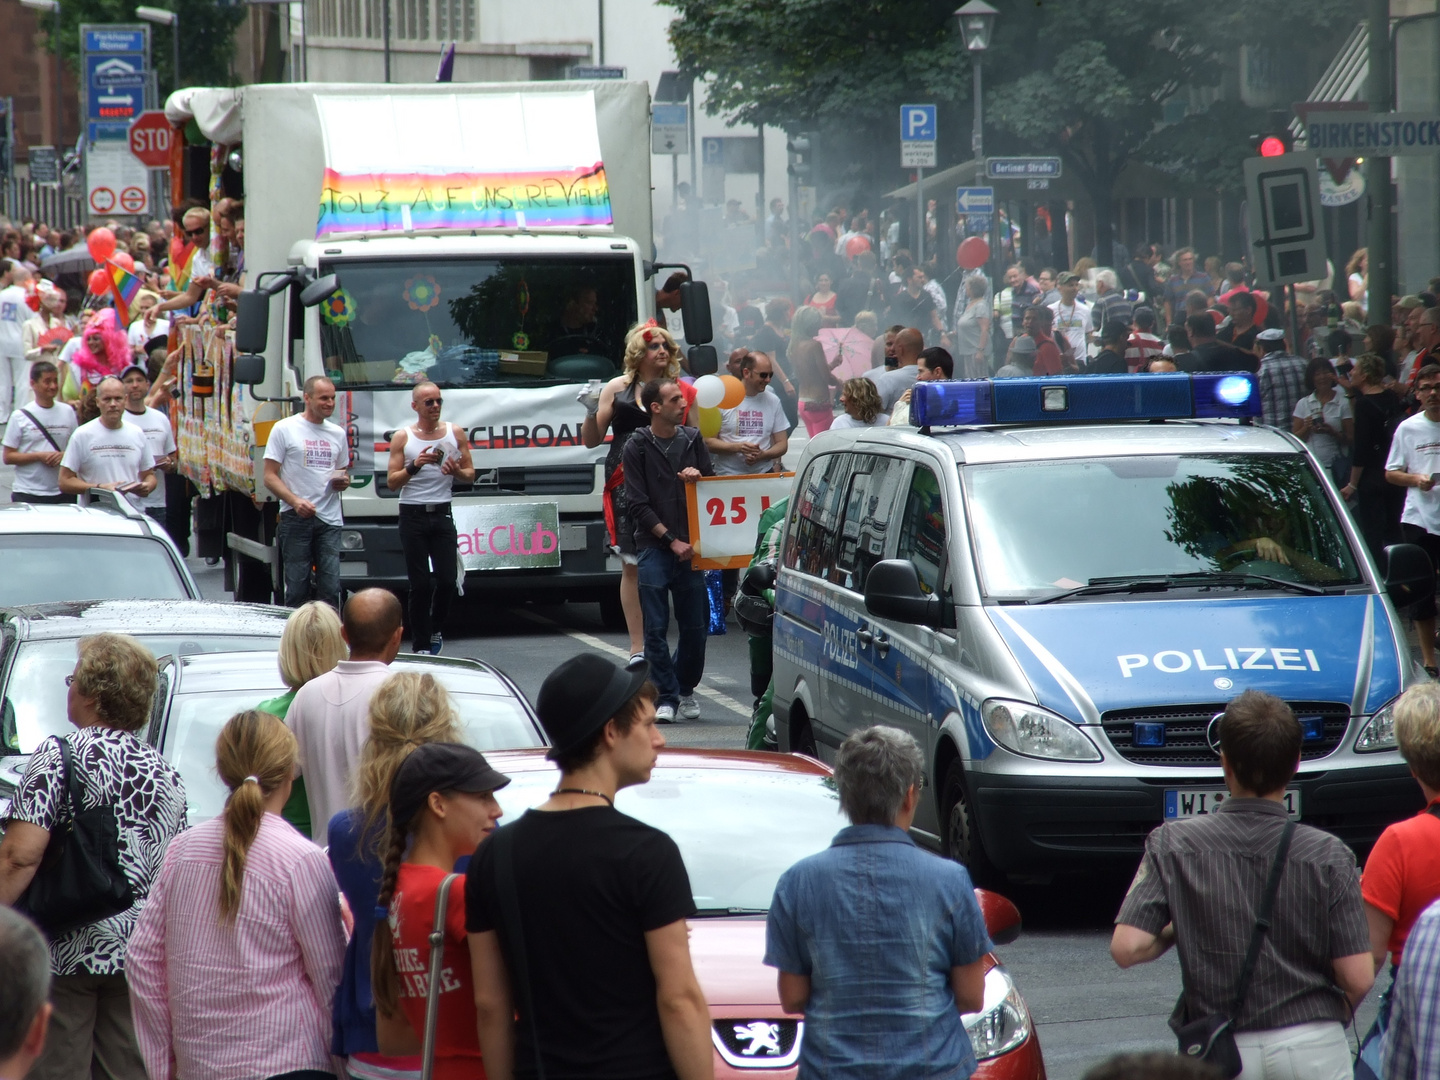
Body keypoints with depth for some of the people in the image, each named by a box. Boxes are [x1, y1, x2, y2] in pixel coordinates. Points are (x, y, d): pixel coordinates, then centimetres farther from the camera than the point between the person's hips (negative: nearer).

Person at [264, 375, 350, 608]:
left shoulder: (337, 433, 16)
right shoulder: (285, 429, 1)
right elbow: (270, 477, -3)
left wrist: (343, 481, 2)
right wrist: (295, 501, -19)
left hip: (330, 521, 4)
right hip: (296, 519, -4)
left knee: (330, 589, -3)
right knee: (297, 589, -2)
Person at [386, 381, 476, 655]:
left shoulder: (455, 433, 7)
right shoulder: (402, 438, 2)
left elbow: (471, 475, 10)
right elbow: (391, 482, -1)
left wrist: (457, 472, -12)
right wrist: (414, 466, -18)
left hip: (442, 514, 2)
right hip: (413, 516, -2)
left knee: (447, 581, -5)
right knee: (420, 584, -3)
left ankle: (435, 630, 21)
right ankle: (421, 645, 3)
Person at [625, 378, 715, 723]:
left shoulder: (692, 439, 10)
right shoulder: (637, 447, -1)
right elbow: (638, 504, -3)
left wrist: (697, 476, -7)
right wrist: (671, 540, -9)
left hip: (690, 548, 3)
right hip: (654, 549, -3)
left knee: (695, 626, 5)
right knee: (656, 629, -6)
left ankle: (685, 689, 24)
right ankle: (666, 697, 1)